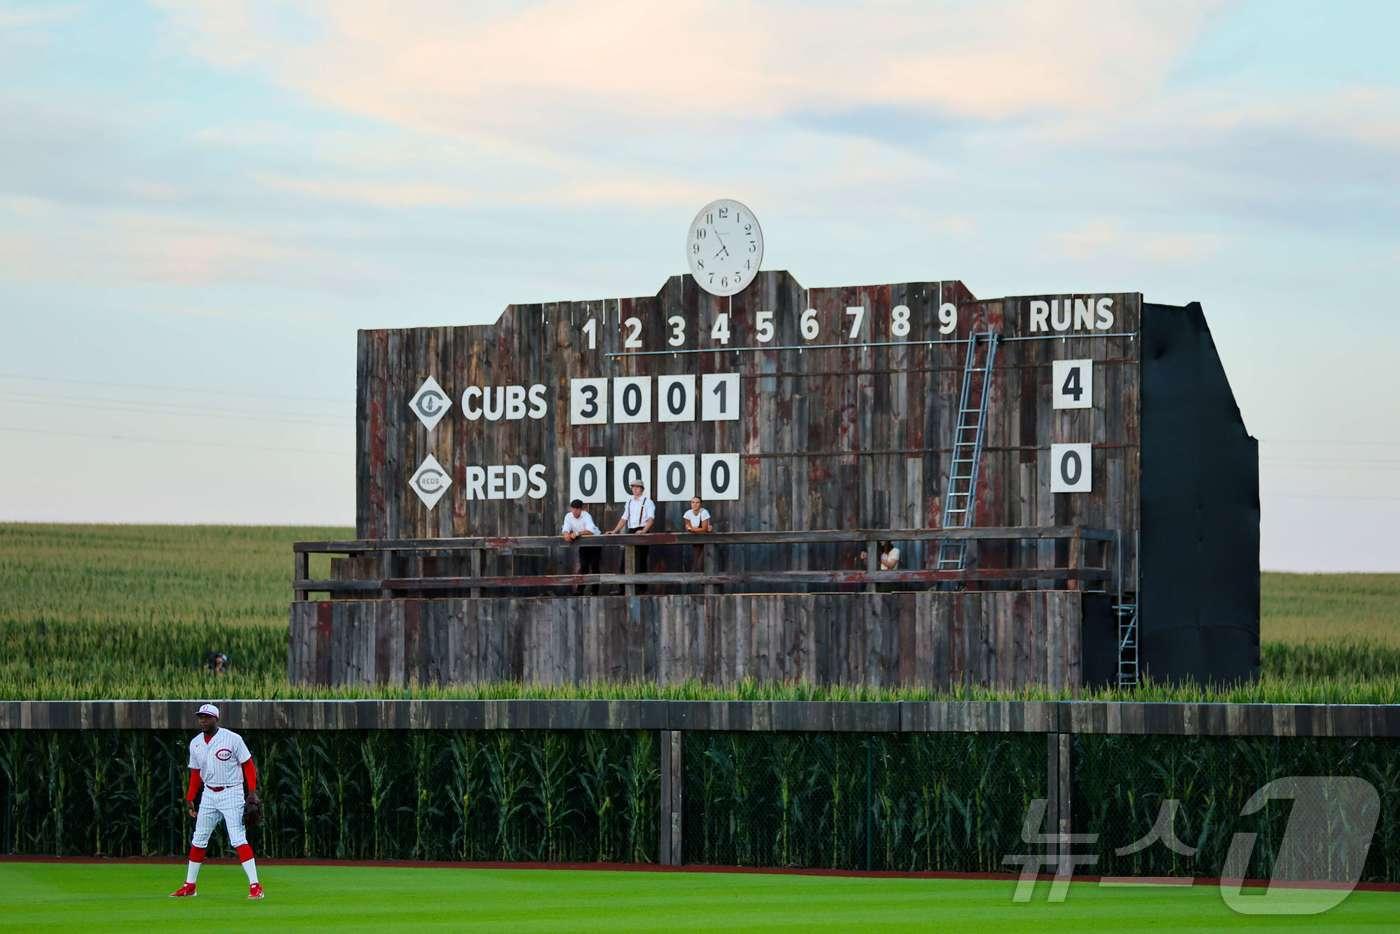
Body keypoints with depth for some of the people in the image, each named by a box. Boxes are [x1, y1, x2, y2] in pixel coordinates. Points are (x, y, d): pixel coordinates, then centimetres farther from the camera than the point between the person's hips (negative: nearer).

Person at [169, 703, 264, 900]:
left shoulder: (232, 739, -10)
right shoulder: (195, 743, 7)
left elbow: (248, 765, -7)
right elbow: (195, 773, 15)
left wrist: (252, 792, -14)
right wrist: (190, 799, 7)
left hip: (231, 793, -6)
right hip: (209, 794, 6)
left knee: (238, 839, -14)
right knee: (198, 839, 10)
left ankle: (255, 885, -16)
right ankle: (189, 886, 21)